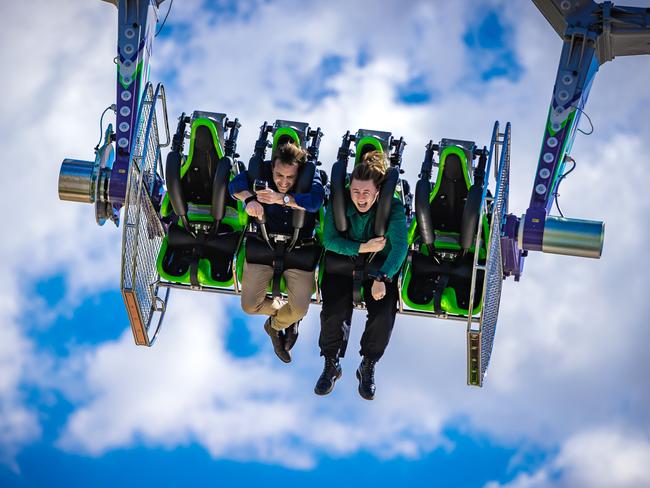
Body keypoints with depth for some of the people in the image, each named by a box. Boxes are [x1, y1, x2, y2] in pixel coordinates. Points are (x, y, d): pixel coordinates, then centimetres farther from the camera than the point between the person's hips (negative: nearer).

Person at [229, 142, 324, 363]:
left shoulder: (311, 175, -12)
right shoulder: (264, 171, -9)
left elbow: (315, 201, -31)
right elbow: (236, 183, -19)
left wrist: (282, 198, -41)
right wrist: (249, 198, -39)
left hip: (299, 248, -1)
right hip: (264, 243, 1)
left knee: (300, 309, -15)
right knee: (250, 305, -7)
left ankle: (275, 324, 25)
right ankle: (282, 310, 30)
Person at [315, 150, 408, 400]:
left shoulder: (393, 208, -17)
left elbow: (400, 245, -27)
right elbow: (329, 240, -15)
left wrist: (382, 279, -40)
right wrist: (363, 247, -26)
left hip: (380, 266, -1)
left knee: (383, 315, -25)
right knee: (334, 311, -24)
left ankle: (368, 367, 0)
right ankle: (331, 365, 1)